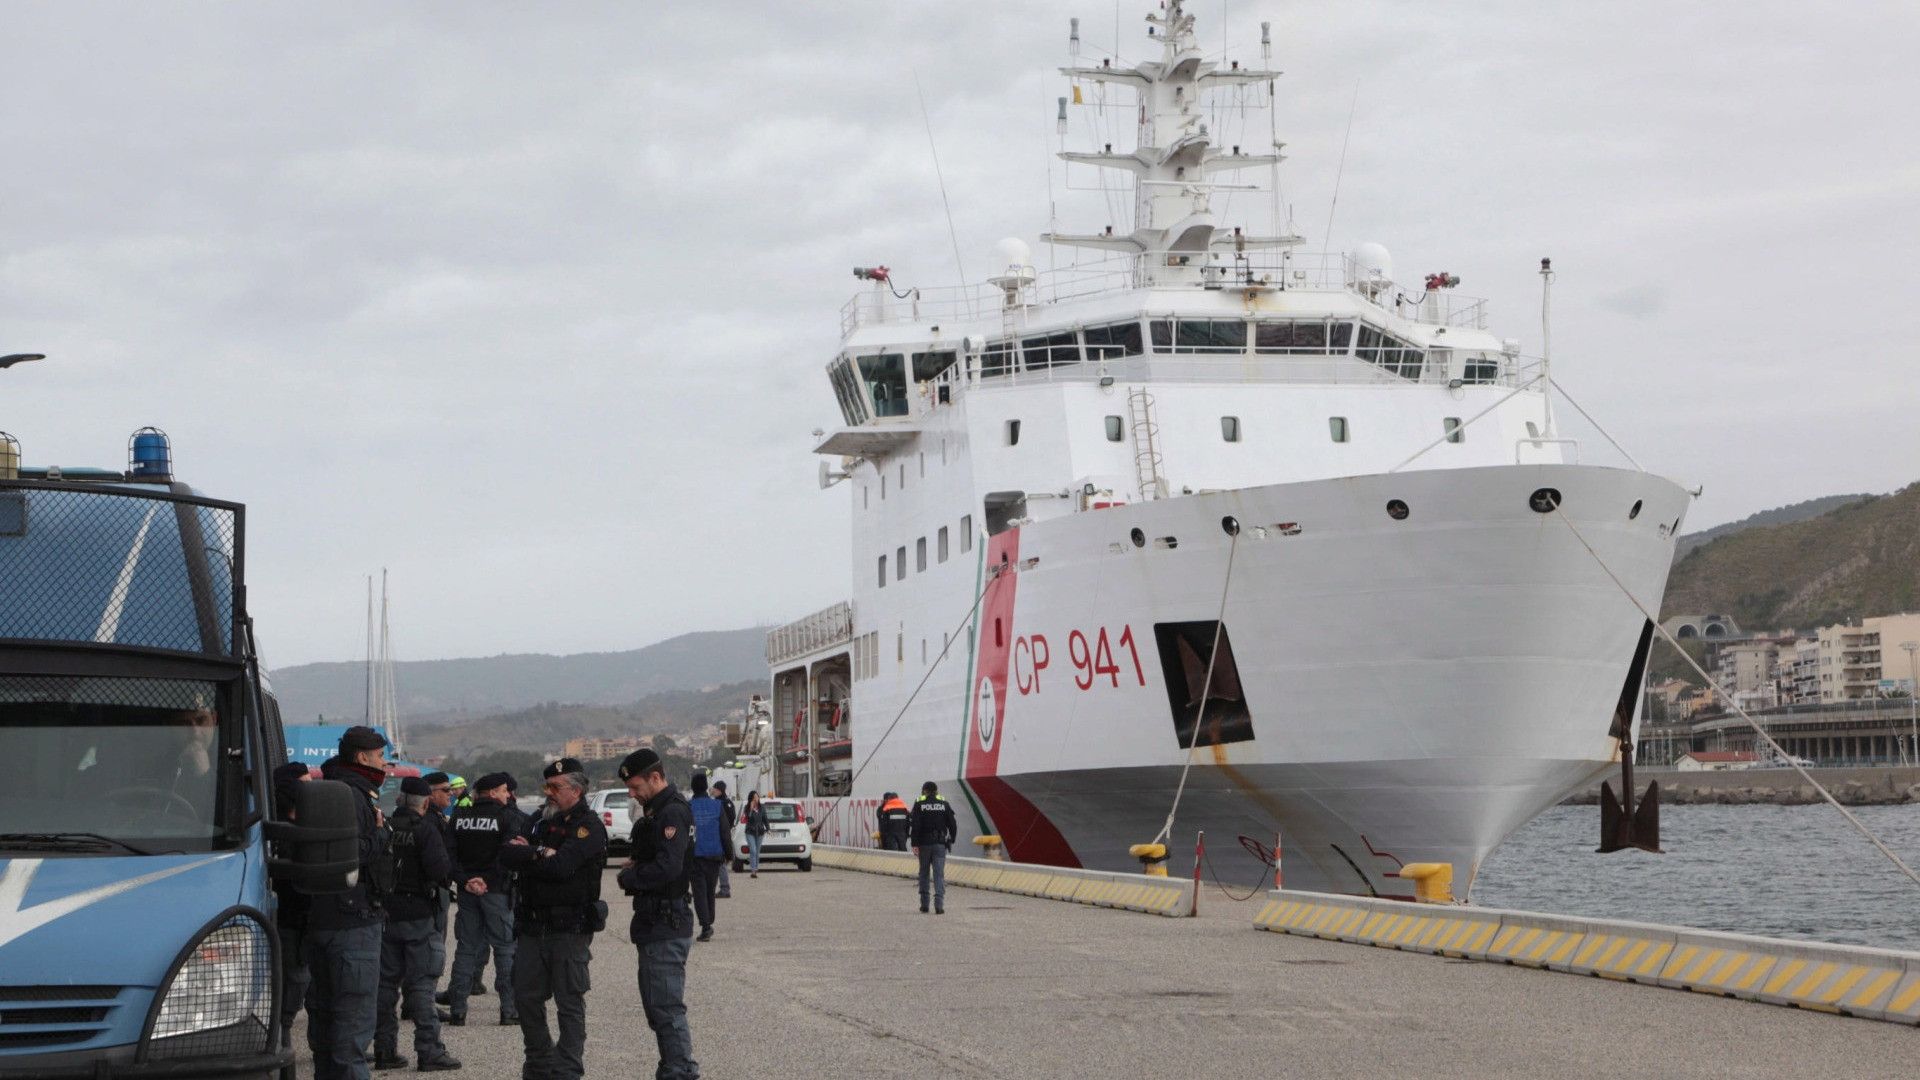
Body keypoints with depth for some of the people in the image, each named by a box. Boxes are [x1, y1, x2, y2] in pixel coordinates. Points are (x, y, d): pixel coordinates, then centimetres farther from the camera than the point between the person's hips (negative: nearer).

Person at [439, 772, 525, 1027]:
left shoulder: (459, 817, 6)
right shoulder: (509, 816, -8)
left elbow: (450, 854, -1)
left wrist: (465, 880, -5)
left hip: (467, 890, 4)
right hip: (497, 890, -4)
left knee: (466, 948, 10)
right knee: (506, 948, 3)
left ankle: (457, 1009, 8)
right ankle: (509, 1009, 1)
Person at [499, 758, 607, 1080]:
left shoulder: (588, 826, -7)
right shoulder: (542, 821, 16)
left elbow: (561, 867, -21)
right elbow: (506, 855, 4)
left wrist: (525, 853, -5)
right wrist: (540, 854, -14)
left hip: (569, 929, -7)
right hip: (533, 926, 7)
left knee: (569, 1003, -2)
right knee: (526, 996, 10)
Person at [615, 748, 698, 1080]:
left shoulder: (673, 813, -16)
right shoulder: (656, 811, 17)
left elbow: (667, 868, -26)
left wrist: (629, 877, -11)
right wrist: (634, 868, 3)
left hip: (666, 927, -11)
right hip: (655, 925, 11)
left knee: (667, 1009, -9)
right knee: (656, 1006, 17)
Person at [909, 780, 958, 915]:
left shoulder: (919, 804, -2)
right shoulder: (944, 804, 3)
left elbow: (916, 825, -10)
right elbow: (952, 824, 2)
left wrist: (914, 844, -10)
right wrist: (951, 840, 15)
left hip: (924, 843, -1)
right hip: (940, 843, 1)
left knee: (923, 873, 12)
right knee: (939, 874, -1)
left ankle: (924, 905, 13)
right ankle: (939, 904, -13)